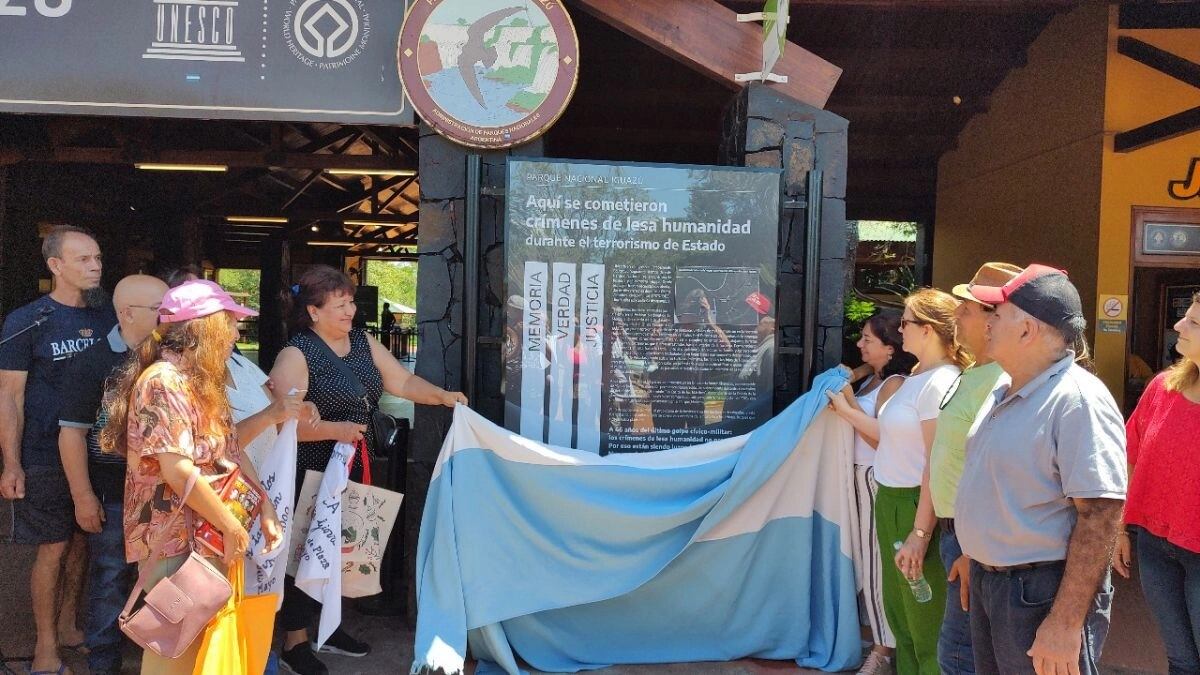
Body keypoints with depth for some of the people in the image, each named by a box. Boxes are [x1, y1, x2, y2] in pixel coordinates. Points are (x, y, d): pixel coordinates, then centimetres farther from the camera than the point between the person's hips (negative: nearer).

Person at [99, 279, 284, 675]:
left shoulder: (200, 382, 11)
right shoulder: (164, 381, -19)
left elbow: (231, 450, 12)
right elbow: (178, 472, -25)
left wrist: (265, 508, 5)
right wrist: (233, 527, -18)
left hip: (205, 536, 9)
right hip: (174, 539, -9)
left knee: (199, 640, 15)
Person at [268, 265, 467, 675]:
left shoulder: (363, 342, 8)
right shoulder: (297, 354, -15)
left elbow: (402, 381, 10)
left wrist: (443, 396, -4)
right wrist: (336, 431, -28)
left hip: (351, 470, 7)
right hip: (310, 476, -7)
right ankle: (294, 641, 17)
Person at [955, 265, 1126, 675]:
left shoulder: (1078, 400, -21)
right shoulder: (1003, 391, 8)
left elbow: (1100, 517, -25)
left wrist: (1066, 624, -26)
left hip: (1043, 591, -8)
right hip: (986, 579, 9)